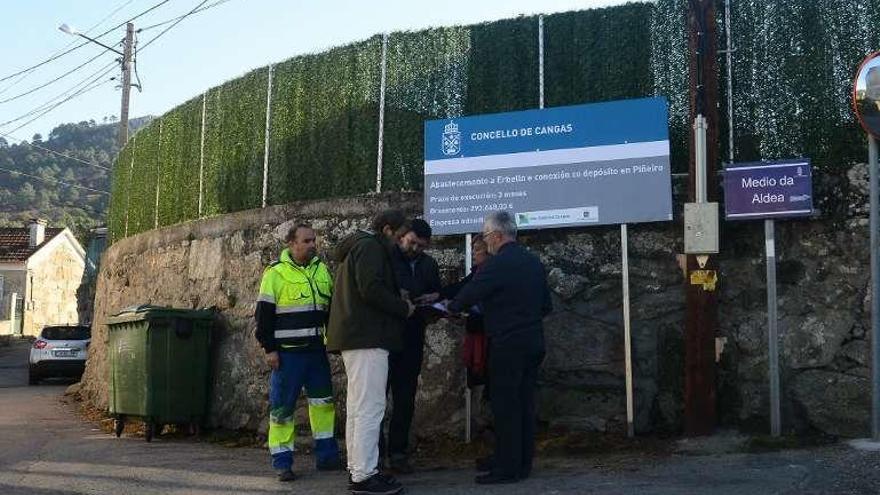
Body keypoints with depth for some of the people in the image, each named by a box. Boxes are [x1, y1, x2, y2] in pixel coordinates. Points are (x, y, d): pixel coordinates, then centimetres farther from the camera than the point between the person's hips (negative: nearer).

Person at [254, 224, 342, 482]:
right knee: (282, 407, -1)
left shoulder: (322, 270, 10)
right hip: (287, 353, -6)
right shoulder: (276, 273, -6)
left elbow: (331, 307, 19)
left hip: (316, 350, 6)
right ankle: (282, 462, 8)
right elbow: (264, 314, -7)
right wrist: (269, 349, -10)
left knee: (324, 401, 10)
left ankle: (327, 456, 22)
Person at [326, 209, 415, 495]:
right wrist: (404, 308, -10)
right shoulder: (370, 247, -9)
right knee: (370, 407, -10)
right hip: (368, 337, -11)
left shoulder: (357, 247, 23)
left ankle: (356, 469, 19)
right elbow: (372, 289, -22)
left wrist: (399, 305, 16)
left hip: (356, 337, 11)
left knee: (358, 407, 13)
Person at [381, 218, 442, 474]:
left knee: (405, 398, 9)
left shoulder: (429, 265, 13)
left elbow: (439, 294, 23)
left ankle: (398, 452, 17)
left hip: (412, 339, 5)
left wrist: (434, 297, 0)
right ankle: (374, 450, 10)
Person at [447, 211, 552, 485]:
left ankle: (507, 468, 3)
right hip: (534, 343, 8)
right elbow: (546, 305, 15)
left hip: (507, 345, -8)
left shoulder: (496, 265, -15)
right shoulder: (534, 262, 10)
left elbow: (467, 296, -13)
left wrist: (450, 307, 6)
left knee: (505, 407, -1)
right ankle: (524, 463, 20)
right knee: (525, 404, 13)